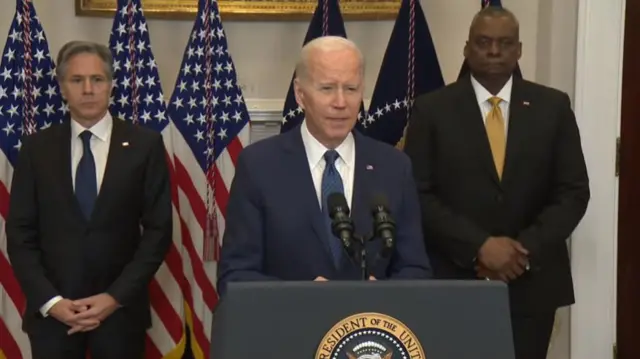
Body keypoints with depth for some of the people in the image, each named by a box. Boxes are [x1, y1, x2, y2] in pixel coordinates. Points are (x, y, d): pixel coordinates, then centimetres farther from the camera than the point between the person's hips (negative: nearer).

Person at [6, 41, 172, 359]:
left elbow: (158, 230, -2)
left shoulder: (144, 144, 0)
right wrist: (49, 300, -8)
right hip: (51, 311, 1)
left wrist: (116, 296, -9)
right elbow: (19, 233, 3)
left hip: (121, 309, -1)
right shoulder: (36, 147, 4)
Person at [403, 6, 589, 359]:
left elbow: (573, 191, 2)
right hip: (454, 281, -1)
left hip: (532, 282, 2)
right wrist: (479, 246, -16)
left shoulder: (553, 106, 4)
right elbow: (419, 194, -6)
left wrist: (525, 249, -11)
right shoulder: (431, 109, -1)